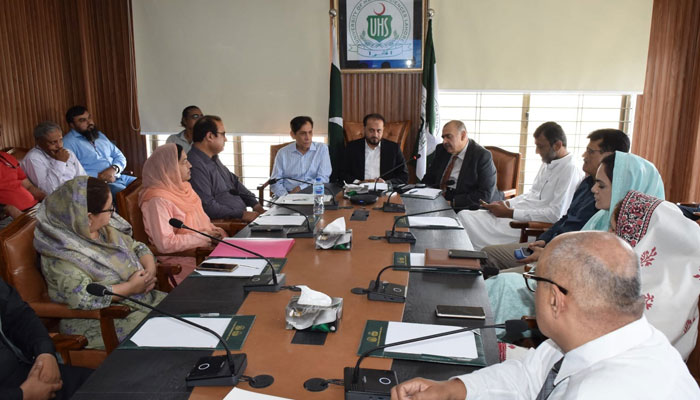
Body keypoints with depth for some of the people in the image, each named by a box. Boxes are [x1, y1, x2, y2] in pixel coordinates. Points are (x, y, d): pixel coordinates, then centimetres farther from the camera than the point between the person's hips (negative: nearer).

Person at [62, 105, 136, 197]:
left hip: (118, 177, 8)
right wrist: (98, 176, -19)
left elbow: (119, 156, 19)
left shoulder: (99, 135, 21)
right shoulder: (68, 143, -3)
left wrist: (114, 168, -4)